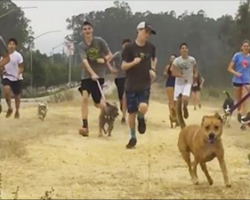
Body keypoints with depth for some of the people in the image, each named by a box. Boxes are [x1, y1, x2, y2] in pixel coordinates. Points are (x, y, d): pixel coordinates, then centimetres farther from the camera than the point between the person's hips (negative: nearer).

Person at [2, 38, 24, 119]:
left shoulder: (18, 55, -12)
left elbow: (21, 67, -10)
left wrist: (19, 74, -31)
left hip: (16, 78, -2)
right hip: (7, 77, 2)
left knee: (17, 95, 9)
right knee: (6, 90, -25)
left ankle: (17, 111, 29)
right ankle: (9, 108, -6)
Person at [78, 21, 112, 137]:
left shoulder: (99, 41, -2)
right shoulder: (81, 46, -4)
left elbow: (110, 55, 2)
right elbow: (85, 61, -19)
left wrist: (104, 59, -20)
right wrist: (92, 73, -34)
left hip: (99, 75, -1)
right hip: (86, 75, 1)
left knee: (97, 103, 0)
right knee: (85, 98, -20)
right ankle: (85, 126, -19)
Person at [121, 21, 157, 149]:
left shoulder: (151, 47, 1)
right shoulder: (129, 48, -9)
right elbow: (123, 66, -6)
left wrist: (152, 69, 2)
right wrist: (133, 63, -25)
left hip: (145, 85, 1)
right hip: (131, 85, -1)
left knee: (143, 107, -22)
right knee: (132, 112, 3)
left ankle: (141, 119, 15)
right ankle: (133, 137, 22)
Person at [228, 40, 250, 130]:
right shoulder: (237, 56, -4)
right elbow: (229, 68, -4)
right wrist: (236, 73, -21)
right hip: (237, 80, 0)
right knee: (238, 101, 13)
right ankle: (239, 112, 43)